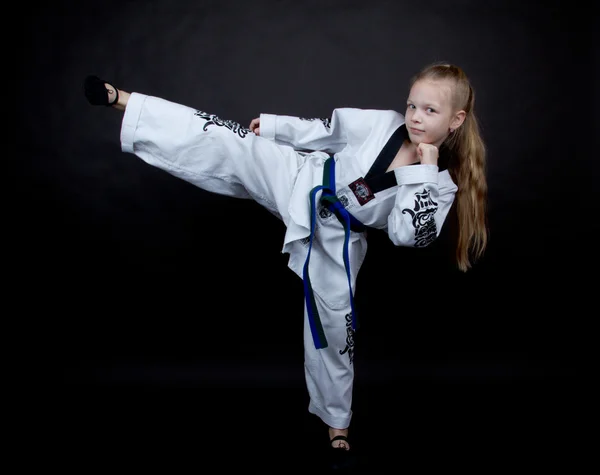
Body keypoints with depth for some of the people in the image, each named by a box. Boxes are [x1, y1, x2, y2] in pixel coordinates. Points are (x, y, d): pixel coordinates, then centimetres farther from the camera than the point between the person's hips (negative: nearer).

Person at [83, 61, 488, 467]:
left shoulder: (440, 183, -15)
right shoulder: (382, 124, -13)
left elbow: (407, 235, -26)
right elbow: (325, 130, 2)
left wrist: (424, 171, -30)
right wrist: (274, 126, 7)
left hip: (335, 240, 0)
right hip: (303, 182, 1)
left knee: (335, 327, 7)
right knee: (228, 143, -13)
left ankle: (337, 421, 31)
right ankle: (121, 100, -8)